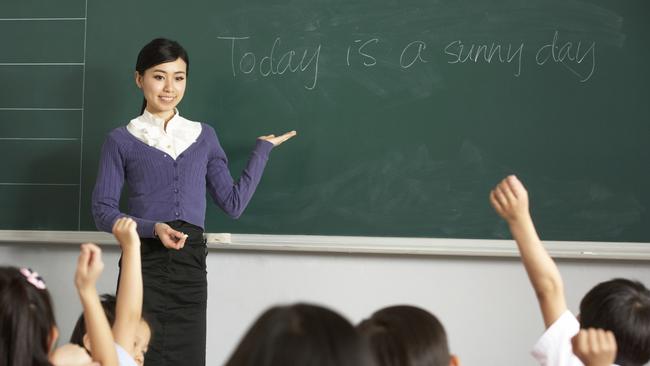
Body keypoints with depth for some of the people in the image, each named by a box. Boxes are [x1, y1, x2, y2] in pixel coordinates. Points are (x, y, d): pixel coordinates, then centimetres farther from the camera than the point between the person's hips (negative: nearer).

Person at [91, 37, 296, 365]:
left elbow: (233, 203, 11)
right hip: (143, 264, -3)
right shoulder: (122, 141, 4)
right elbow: (103, 210, -2)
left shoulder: (203, 137, 13)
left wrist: (263, 149, 13)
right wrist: (153, 228, -17)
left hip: (191, 265, 3)